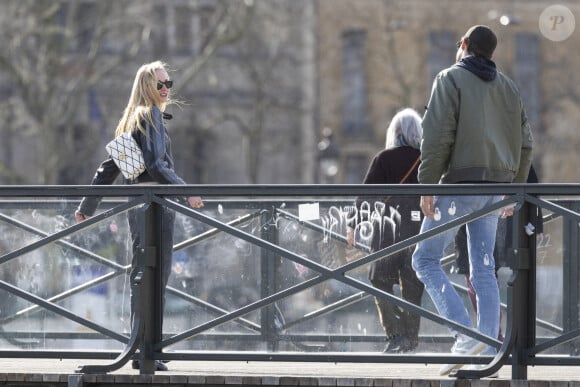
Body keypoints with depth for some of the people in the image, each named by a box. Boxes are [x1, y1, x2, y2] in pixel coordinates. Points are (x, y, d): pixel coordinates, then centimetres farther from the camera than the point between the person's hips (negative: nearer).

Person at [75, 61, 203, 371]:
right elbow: (156, 165, -19)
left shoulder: (131, 119, 19)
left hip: (136, 204, 9)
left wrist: (87, 205, 28)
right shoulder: (152, 115, -7)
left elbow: (109, 168, 22)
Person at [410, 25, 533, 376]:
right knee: (484, 270, 9)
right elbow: (525, 143, 15)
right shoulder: (509, 87, 16)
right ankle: (488, 351, 2)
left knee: (426, 259, 0)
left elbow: (438, 136, -12)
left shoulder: (451, 79, -3)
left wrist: (427, 185, -10)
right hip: (496, 186, 6)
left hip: (460, 184, -6)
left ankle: (466, 335, -16)